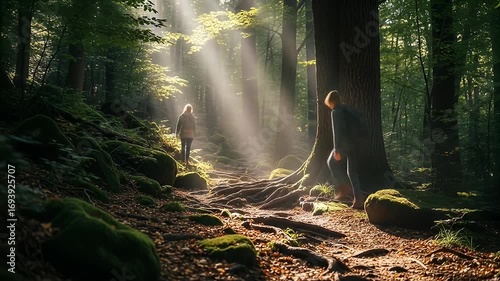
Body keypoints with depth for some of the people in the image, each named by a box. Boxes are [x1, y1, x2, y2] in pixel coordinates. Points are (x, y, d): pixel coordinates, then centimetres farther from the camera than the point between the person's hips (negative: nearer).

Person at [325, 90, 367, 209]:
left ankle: (343, 188, 5)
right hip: (356, 144, 7)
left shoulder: (336, 111, -6)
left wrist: (336, 149, -19)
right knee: (353, 171, 11)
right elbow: (359, 128, 19)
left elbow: (337, 131, -16)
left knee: (332, 163, 15)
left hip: (345, 143, -7)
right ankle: (358, 199, 4)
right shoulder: (351, 110, 18)